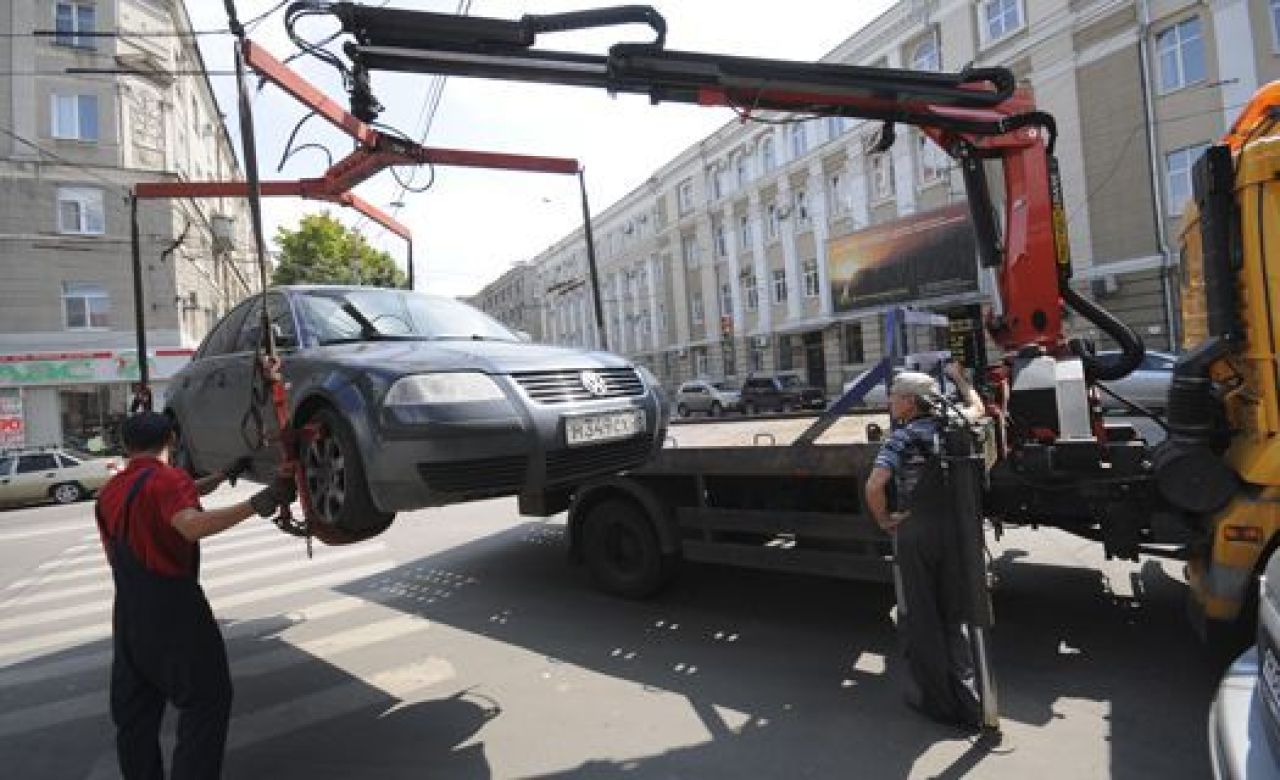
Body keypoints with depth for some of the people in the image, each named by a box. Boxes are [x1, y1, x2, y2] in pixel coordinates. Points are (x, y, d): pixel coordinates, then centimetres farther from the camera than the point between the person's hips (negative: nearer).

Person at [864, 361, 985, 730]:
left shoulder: (900, 439, -14)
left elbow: (875, 485, -28)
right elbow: (976, 407, 24)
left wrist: (883, 519, -12)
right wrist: (959, 377, 37)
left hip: (913, 531, -5)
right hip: (954, 528, 5)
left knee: (919, 618, 10)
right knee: (954, 616, 18)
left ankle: (935, 698, 20)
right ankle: (967, 702, 24)